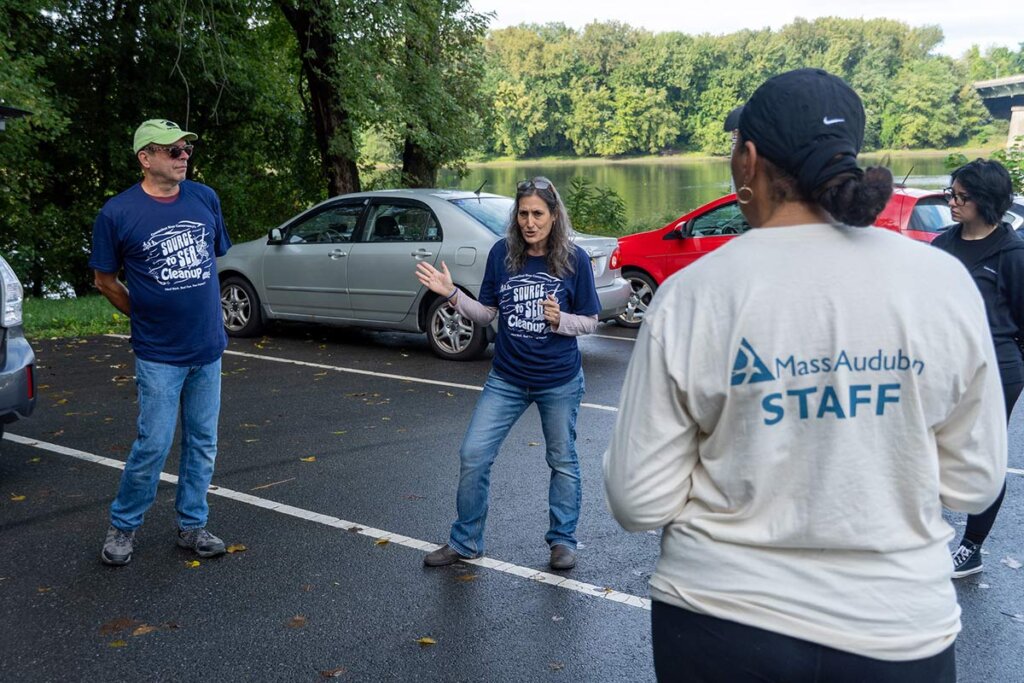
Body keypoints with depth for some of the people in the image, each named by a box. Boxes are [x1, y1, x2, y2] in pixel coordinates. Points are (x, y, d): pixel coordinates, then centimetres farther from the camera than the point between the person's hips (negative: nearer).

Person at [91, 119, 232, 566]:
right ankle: (122, 526, 20)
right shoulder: (118, 213, -9)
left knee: (202, 443, 10)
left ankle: (192, 526, 24)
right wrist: (147, 315, 5)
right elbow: (104, 280, 2)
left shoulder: (206, 199, 1)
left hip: (208, 347, 4)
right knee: (153, 445, -2)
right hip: (159, 355, -4)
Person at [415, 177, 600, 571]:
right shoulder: (502, 253, -4)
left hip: (560, 381, -2)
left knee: (563, 462, 13)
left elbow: (590, 321, -3)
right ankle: (465, 541, 19)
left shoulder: (574, 259, -10)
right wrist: (451, 294, -11)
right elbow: (487, 313, 3)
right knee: (473, 456, 1)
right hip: (507, 379, 2)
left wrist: (560, 320, -22)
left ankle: (563, 539, 32)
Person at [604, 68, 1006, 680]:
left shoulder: (692, 293, -15)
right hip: (897, 632, 2)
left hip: (720, 621, -1)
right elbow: (973, 484, 0)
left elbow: (639, 502, -11)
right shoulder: (945, 282, -10)